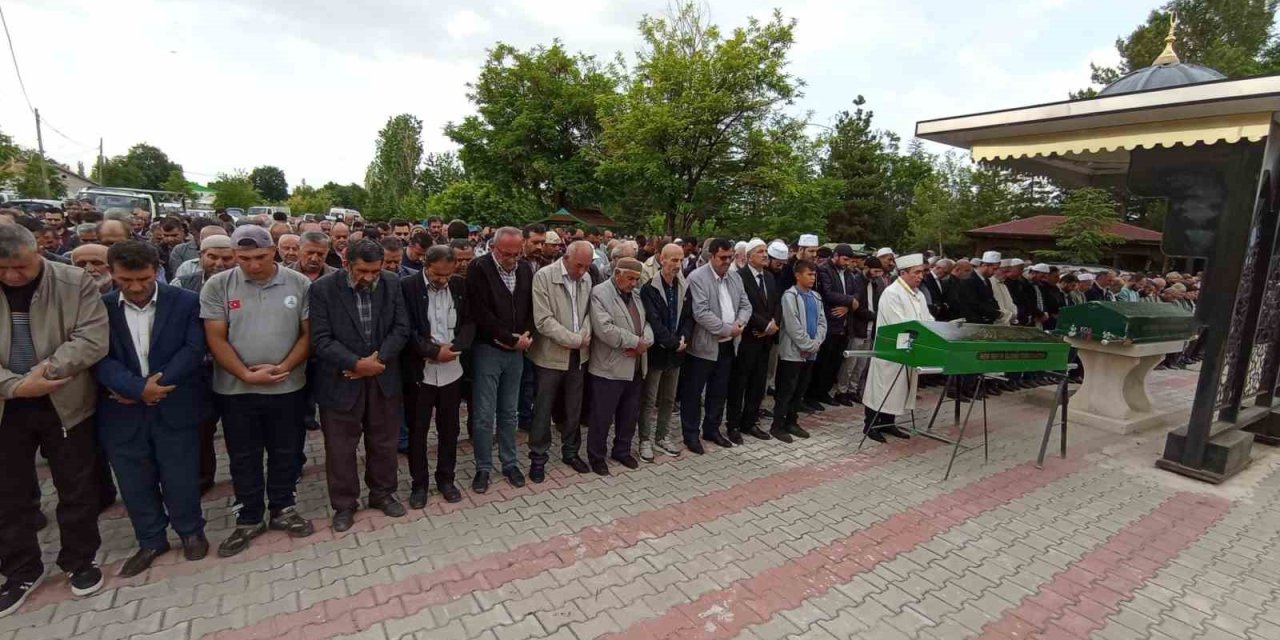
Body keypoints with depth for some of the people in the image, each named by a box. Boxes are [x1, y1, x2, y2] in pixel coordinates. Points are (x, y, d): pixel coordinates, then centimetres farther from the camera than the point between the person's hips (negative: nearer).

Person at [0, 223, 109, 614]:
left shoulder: (75, 282, -9)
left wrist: (46, 371, -22)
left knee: (77, 488, 9)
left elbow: (93, 340, -15)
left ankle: (79, 561, 28)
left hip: (64, 404, -2)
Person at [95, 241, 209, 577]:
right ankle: (151, 540, 32)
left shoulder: (185, 302, -4)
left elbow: (193, 349, -9)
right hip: (122, 411, 2)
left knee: (179, 477, 8)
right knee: (134, 482, 13)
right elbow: (100, 358, -6)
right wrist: (137, 388, -20)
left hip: (174, 407, -2)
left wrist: (156, 387, -15)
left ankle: (190, 531, 30)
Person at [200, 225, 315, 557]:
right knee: (243, 457, 13)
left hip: (287, 387, 0)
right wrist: (247, 375, -14)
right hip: (236, 389, 0)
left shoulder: (299, 284, -4)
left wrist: (284, 368, -14)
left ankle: (283, 510, 31)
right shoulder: (217, 286, -4)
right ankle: (249, 519, 30)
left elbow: (308, 334, -2)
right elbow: (216, 339, -6)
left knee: (287, 453, 12)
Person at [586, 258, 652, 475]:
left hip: (635, 368, 7)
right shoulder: (599, 293, -12)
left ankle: (622, 451, 35)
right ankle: (596, 456, 23)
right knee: (602, 416, 5)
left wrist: (644, 342, -13)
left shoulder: (636, 295, 12)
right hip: (609, 368, -7)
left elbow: (647, 323, 9)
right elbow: (605, 329, -23)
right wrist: (636, 342, -17)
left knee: (630, 414, 18)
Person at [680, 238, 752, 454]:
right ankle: (691, 435, 17)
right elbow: (701, 313, -21)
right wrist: (728, 329, -18)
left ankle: (712, 430, 31)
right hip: (703, 345, -7)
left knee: (719, 392, 16)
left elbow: (746, 306, 12)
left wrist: (739, 323, -9)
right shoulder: (697, 277, -13)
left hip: (727, 345, 7)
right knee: (693, 393, 4)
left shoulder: (735, 278, 10)